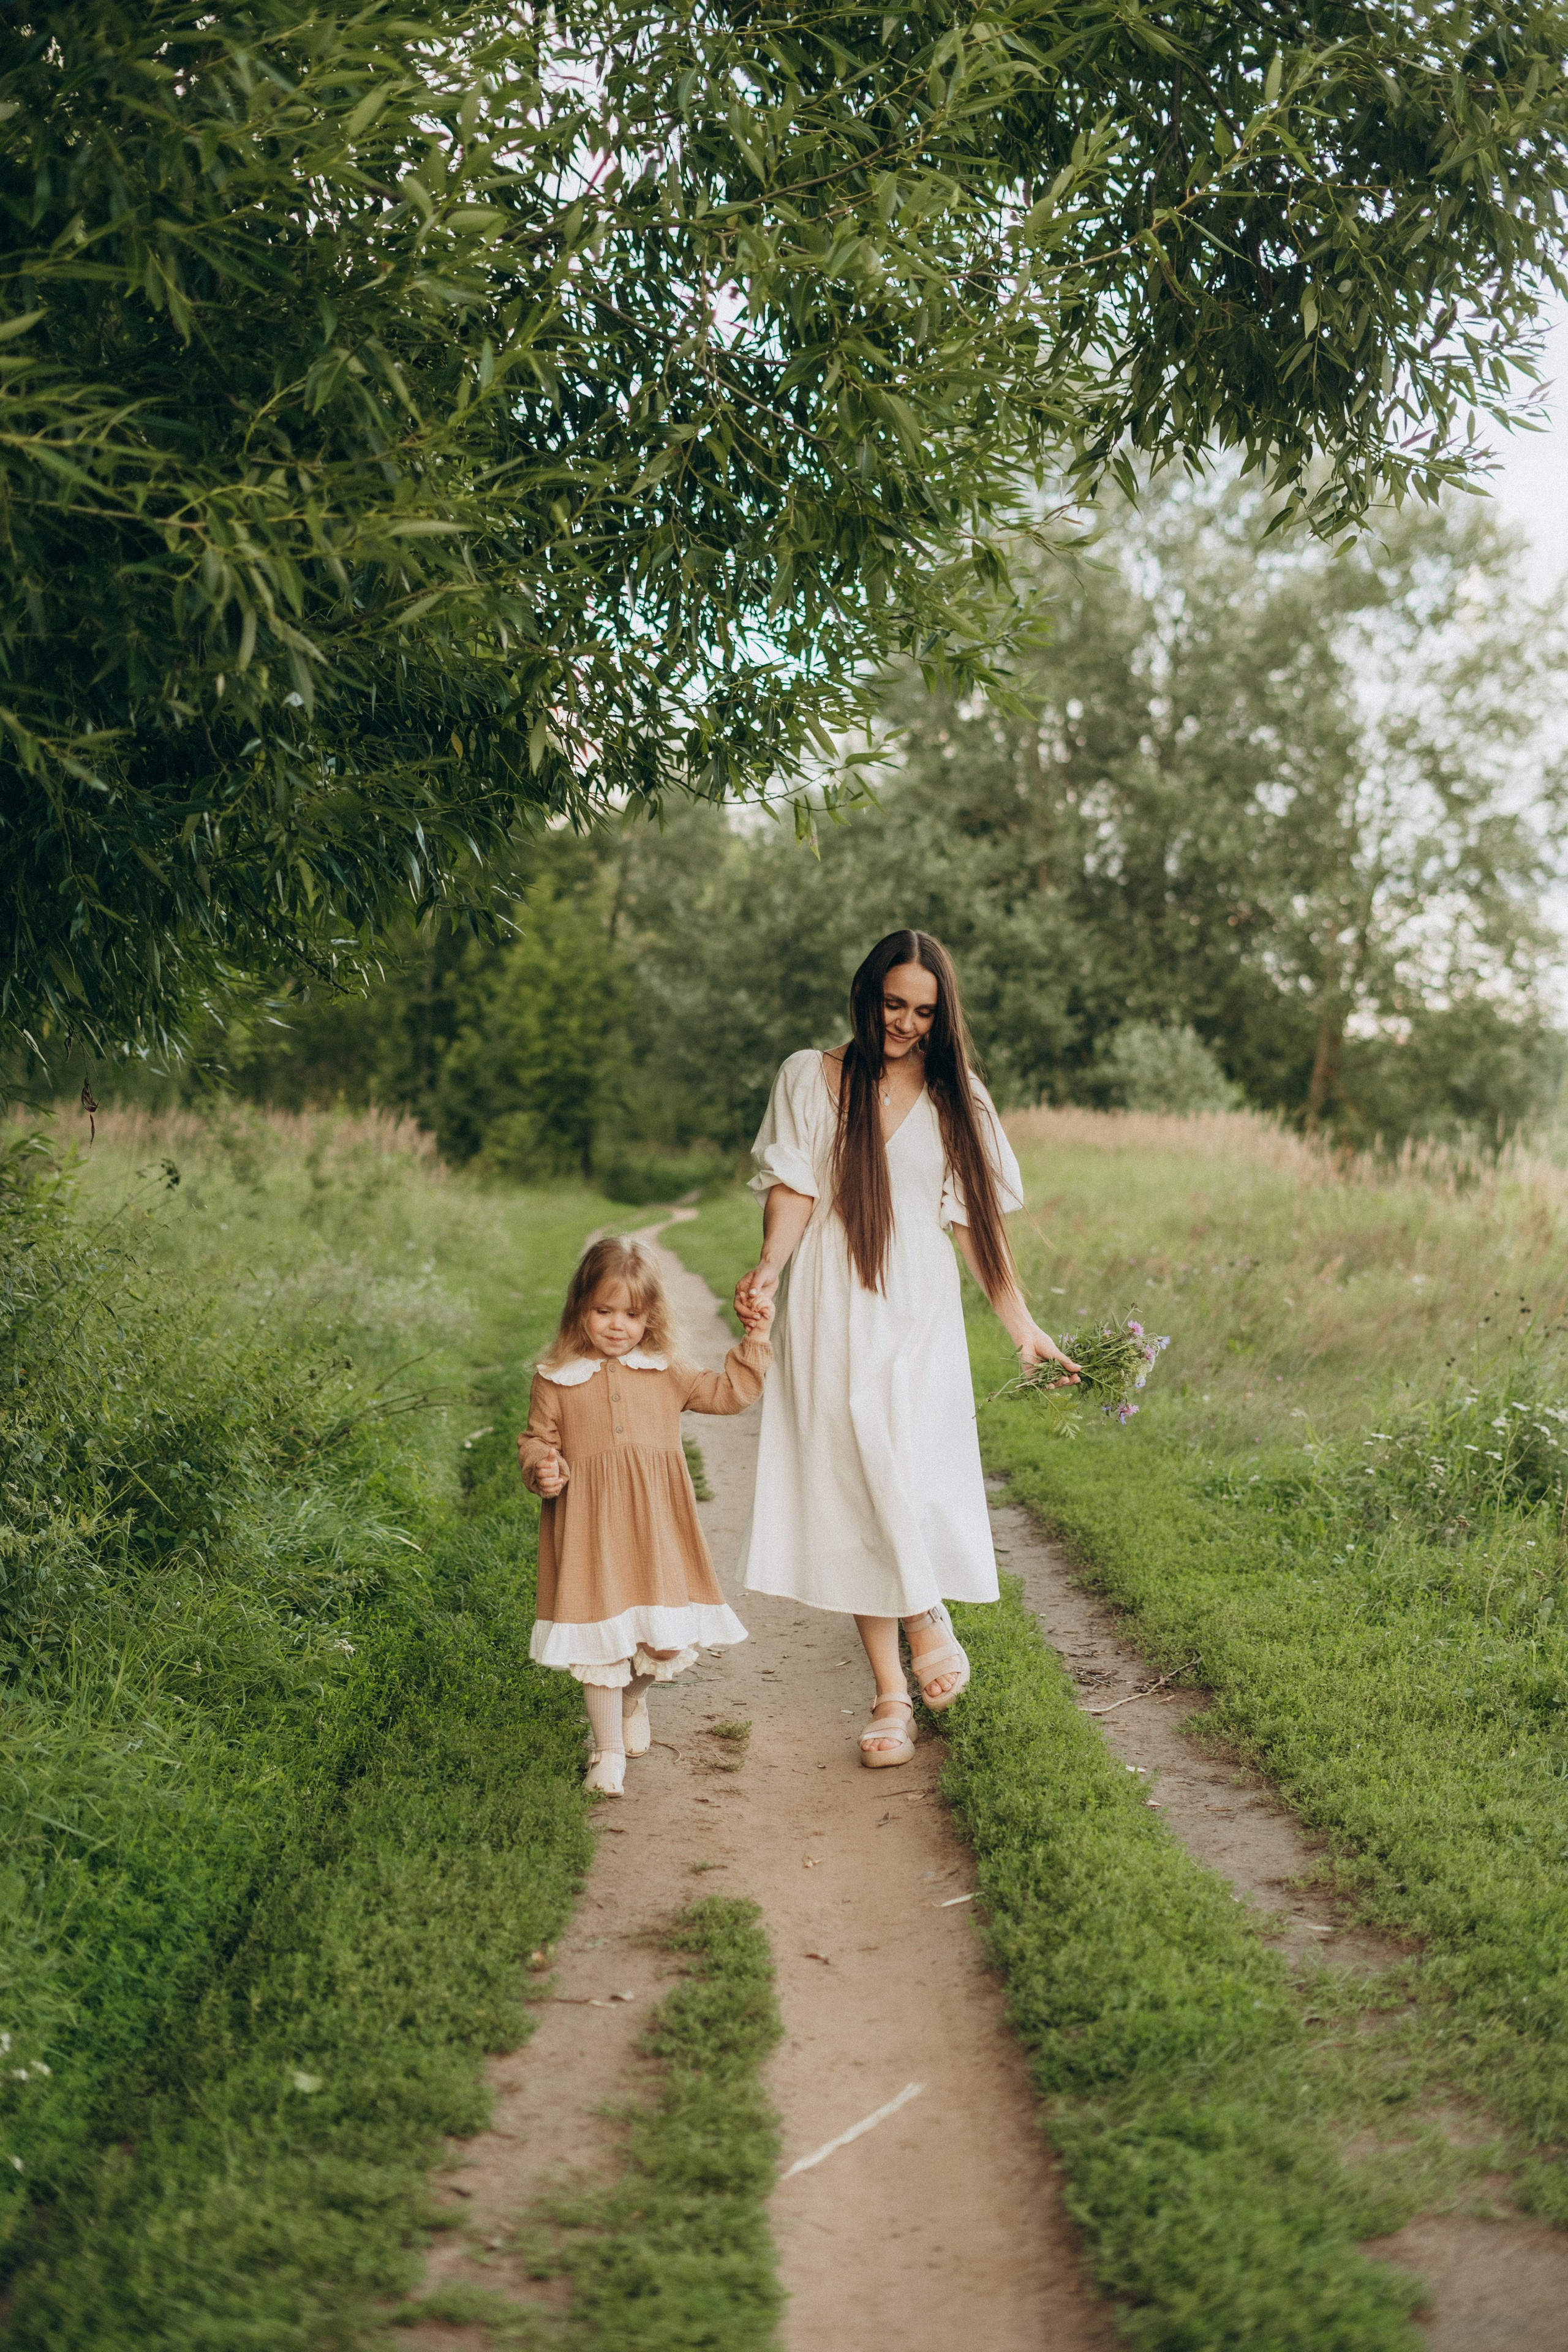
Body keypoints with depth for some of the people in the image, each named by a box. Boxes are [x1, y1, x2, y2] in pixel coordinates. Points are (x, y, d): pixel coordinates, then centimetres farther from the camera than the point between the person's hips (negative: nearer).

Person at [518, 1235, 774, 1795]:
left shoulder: (665, 1373, 8)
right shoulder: (556, 1379, 3)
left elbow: (728, 1393, 11)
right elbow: (536, 1440, 9)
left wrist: (756, 1339, 4)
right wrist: (543, 1469, -12)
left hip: (656, 1524, 2)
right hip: (591, 1526, -2)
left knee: (668, 1640, -2)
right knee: (602, 1638, -2)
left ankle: (634, 1696, 34)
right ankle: (609, 1750, 15)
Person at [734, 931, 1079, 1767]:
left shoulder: (955, 1099, 10)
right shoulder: (811, 1078, 6)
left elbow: (978, 1221, 11)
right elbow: (793, 1190, 1)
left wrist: (1024, 1328, 9)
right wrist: (771, 1265, -19)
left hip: (919, 1313, 1)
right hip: (833, 1315, 0)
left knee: (909, 1473, -18)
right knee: (854, 1489, -2)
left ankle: (926, 1614, 9)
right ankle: (890, 1691, 4)